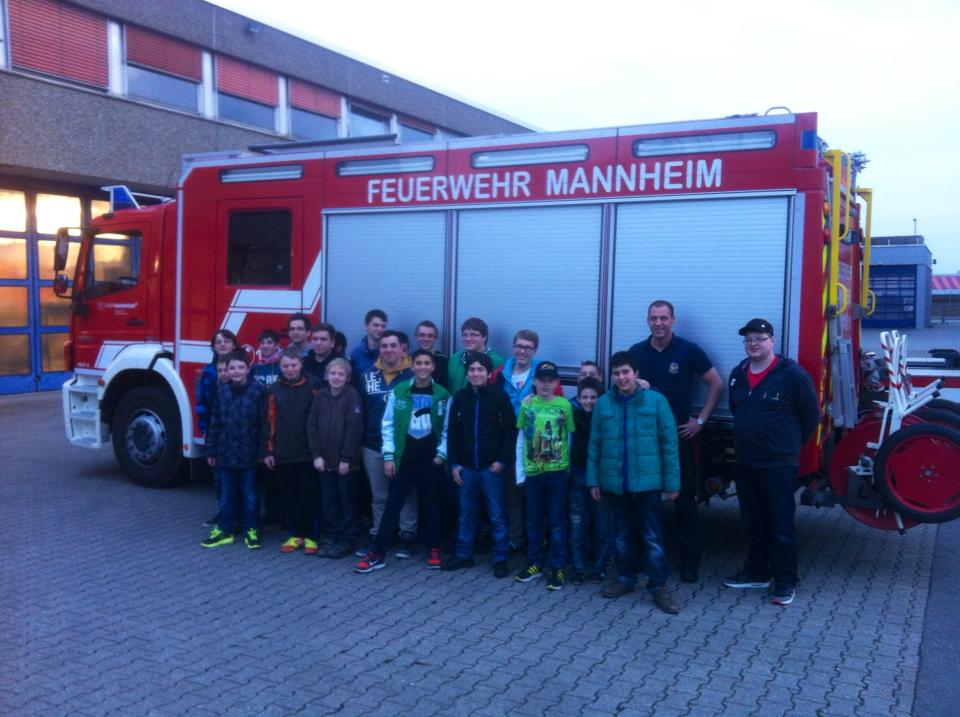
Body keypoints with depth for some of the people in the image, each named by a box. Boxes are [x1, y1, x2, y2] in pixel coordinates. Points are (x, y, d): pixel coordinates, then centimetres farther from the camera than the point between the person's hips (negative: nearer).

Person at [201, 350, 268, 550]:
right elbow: (215, 423, 8)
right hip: (226, 453, 4)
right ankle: (224, 530, 25)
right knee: (226, 494, 14)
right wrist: (211, 450, 7)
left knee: (250, 494, 7)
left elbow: (264, 423, -8)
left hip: (249, 454, -4)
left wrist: (263, 451, -10)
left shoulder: (258, 391, -9)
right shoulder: (222, 392, 4)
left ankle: (252, 531, 19)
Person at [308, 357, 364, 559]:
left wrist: (346, 458, -15)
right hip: (325, 460, 5)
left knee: (347, 503, 4)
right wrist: (316, 454, -2)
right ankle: (332, 538, 22)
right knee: (329, 503, 11)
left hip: (346, 461, -5)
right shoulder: (320, 396, 5)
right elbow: (312, 426, 6)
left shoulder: (352, 395, -9)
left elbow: (354, 428, -13)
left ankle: (346, 541, 13)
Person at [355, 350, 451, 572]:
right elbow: (388, 425, -1)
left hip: (431, 460, 0)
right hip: (404, 459, 0)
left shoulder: (442, 395, -1)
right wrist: (388, 456, -5)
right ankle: (377, 553, 6)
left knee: (433, 505, 10)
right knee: (393, 505, 2)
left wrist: (441, 454, -6)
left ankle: (433, 551, 22)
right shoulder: (398, 391, -2)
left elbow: (447, 429, 2)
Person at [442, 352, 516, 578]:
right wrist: (454, 463, 2)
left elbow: (511, 430, -5)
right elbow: (452, 431, 7)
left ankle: (500, 559, 13)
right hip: (465, 467, 3)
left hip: (491, 467, -3)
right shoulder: (461, 396, 3)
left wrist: (502, 460, -10)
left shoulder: (499, 395, -6)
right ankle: (464, 555, 25)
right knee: (466, 514, 13)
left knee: (497, 516, 3)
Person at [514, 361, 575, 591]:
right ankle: (535, 563, 25)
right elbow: (520, 439, 4)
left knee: (557, 521, 5)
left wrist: (569, 466, -2)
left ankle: (557, 568, 12)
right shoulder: (526, 405, 1)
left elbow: (569, 439, 1)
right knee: (534, 520, 12)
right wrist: (519, 471, 2)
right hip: (533, 471, 2)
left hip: (558, 471, -2)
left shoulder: (565, 405, -4)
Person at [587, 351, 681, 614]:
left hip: (647, 481, -3)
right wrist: (593, 480, 4)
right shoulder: (602, 403, 0)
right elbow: (594, 445, 5)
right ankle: (625, 578, 31)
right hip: (614, 482, 3)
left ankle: (659, 586, 12)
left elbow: (669, 442, -4)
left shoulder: (656, 401, -6)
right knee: (622, 535, 16)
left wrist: (672, 481, -5)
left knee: (652, 537, 3)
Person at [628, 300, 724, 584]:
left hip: (680, 435, -2)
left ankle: (689, 563, 10)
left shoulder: (688, 350, -3)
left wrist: (701, 420, -2)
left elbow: (716, 384, 2)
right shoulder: (636, 352, 5)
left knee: (685, 500, 2)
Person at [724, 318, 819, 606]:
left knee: (781, 526, 1)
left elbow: (811, 417, -4)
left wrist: (789, 443, 5)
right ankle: (756, 572, 29)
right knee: (753, 523, 16)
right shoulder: (737, 374, 7)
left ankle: (786, 582, 11)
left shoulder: (793, 375, -13)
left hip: (779, 465, -6)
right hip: (745, 464, 6)